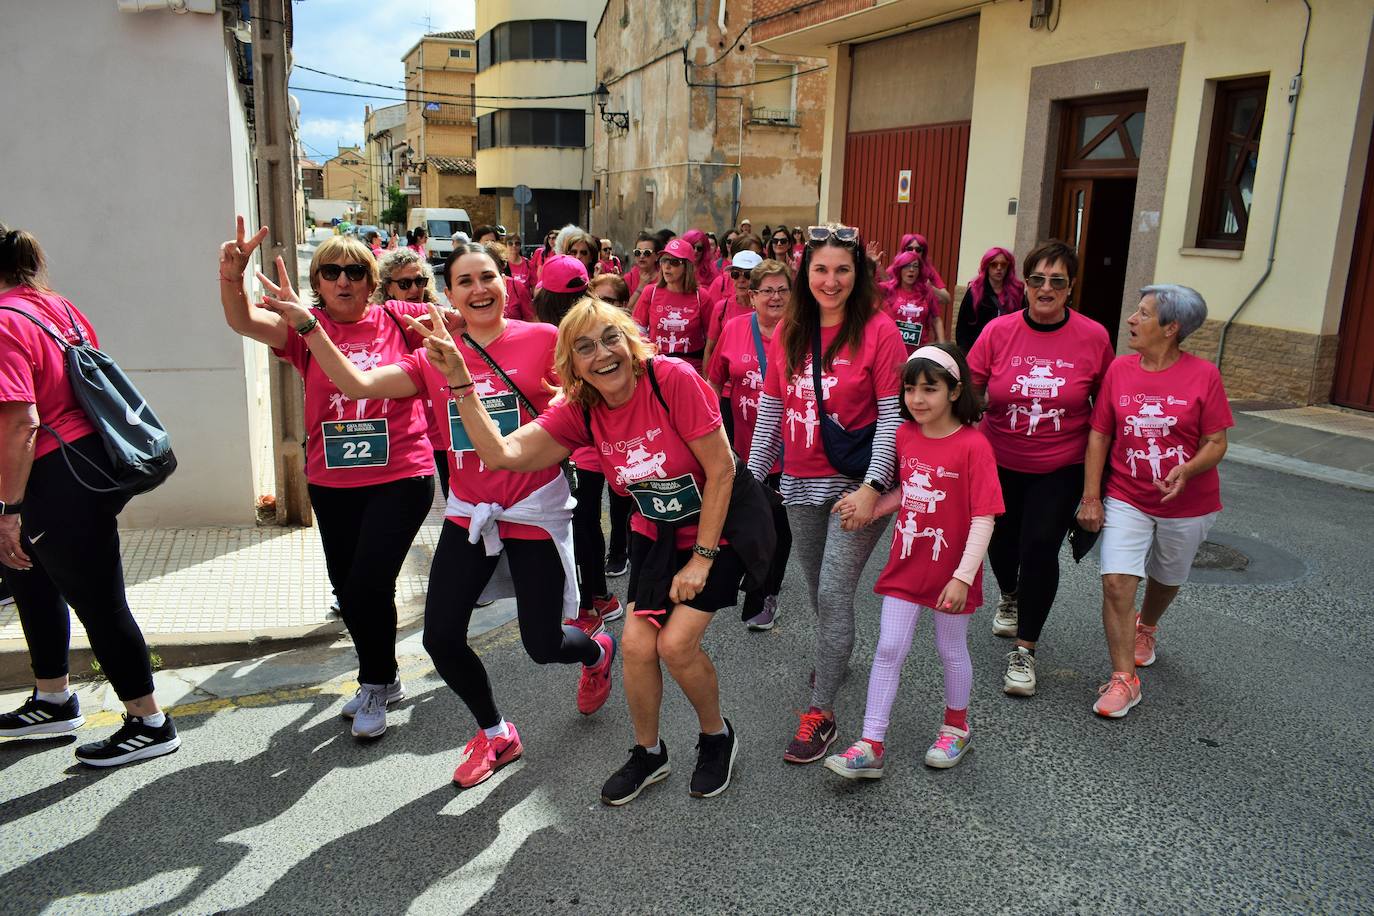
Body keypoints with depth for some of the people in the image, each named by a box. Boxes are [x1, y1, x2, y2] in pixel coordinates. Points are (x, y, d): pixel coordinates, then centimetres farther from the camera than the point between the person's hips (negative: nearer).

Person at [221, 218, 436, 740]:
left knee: (368, 586, -7)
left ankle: (376, 686, 19)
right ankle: (382, 681, 38)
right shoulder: (305, 329, 1)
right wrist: (231, 276, -34)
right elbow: (243, 321, -15)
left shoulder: (397, 320, -3)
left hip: (400, 477, -4)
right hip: (331, 484, 4)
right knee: (347, 590, 15)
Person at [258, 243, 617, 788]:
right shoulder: (434, 357, 2)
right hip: (467, 512, 4)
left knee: (543, 645, 2)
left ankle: (597, 651, 41)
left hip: (535, 510, -4)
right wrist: (306, 324, -19)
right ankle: (495, 734, 28)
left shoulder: (543, 340, -8)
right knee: (440, 638, 1)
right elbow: (357, 384, -9)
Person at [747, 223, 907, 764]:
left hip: (856, 485, -5)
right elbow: (769, 410, 10)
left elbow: (892, 416, -12)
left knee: (834, 594, -7)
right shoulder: (788, 333, 5)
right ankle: (834, 657, 44)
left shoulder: (878, 330, -10)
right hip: (800, 484, 5)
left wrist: (872, 487, -18)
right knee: (818, 591, 17)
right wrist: (752, 477, 10)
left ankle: (821, 714, 4)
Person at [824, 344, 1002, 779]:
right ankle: (871, 746, 11)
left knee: (952, 651, 15)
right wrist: (870, 508, -5)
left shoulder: (973, 446, -18)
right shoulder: (903, 436, -1)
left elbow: (983, 518, -18)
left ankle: (956, 727, 39)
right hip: (905, 565, 4)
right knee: (888, 651, 5)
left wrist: (963, 577, -21)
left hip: (950, 573, -4)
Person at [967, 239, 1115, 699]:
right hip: (1001, 462, 2)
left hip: (1061, 467, -2)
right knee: (1003, 539, 16)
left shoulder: (1093, 337, -9)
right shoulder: (998, 331, -9)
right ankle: (1009, 597, 52)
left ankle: (1024, 650, 10)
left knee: (1040, 548, -8)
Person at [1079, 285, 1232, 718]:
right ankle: (1124, 679, -1)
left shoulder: (1203, 375, -12)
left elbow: (1216, 443, -9)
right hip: (1127, 498, 1)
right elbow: (1099, 435, -3)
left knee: (1166, 580, 20)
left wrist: (1186, 471, -30)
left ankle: (1146, 626, 53)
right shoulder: (1119, 369, -6)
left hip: (1188, 504, 0)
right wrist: (1090, 497, -6)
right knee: (1116, 583, -12)